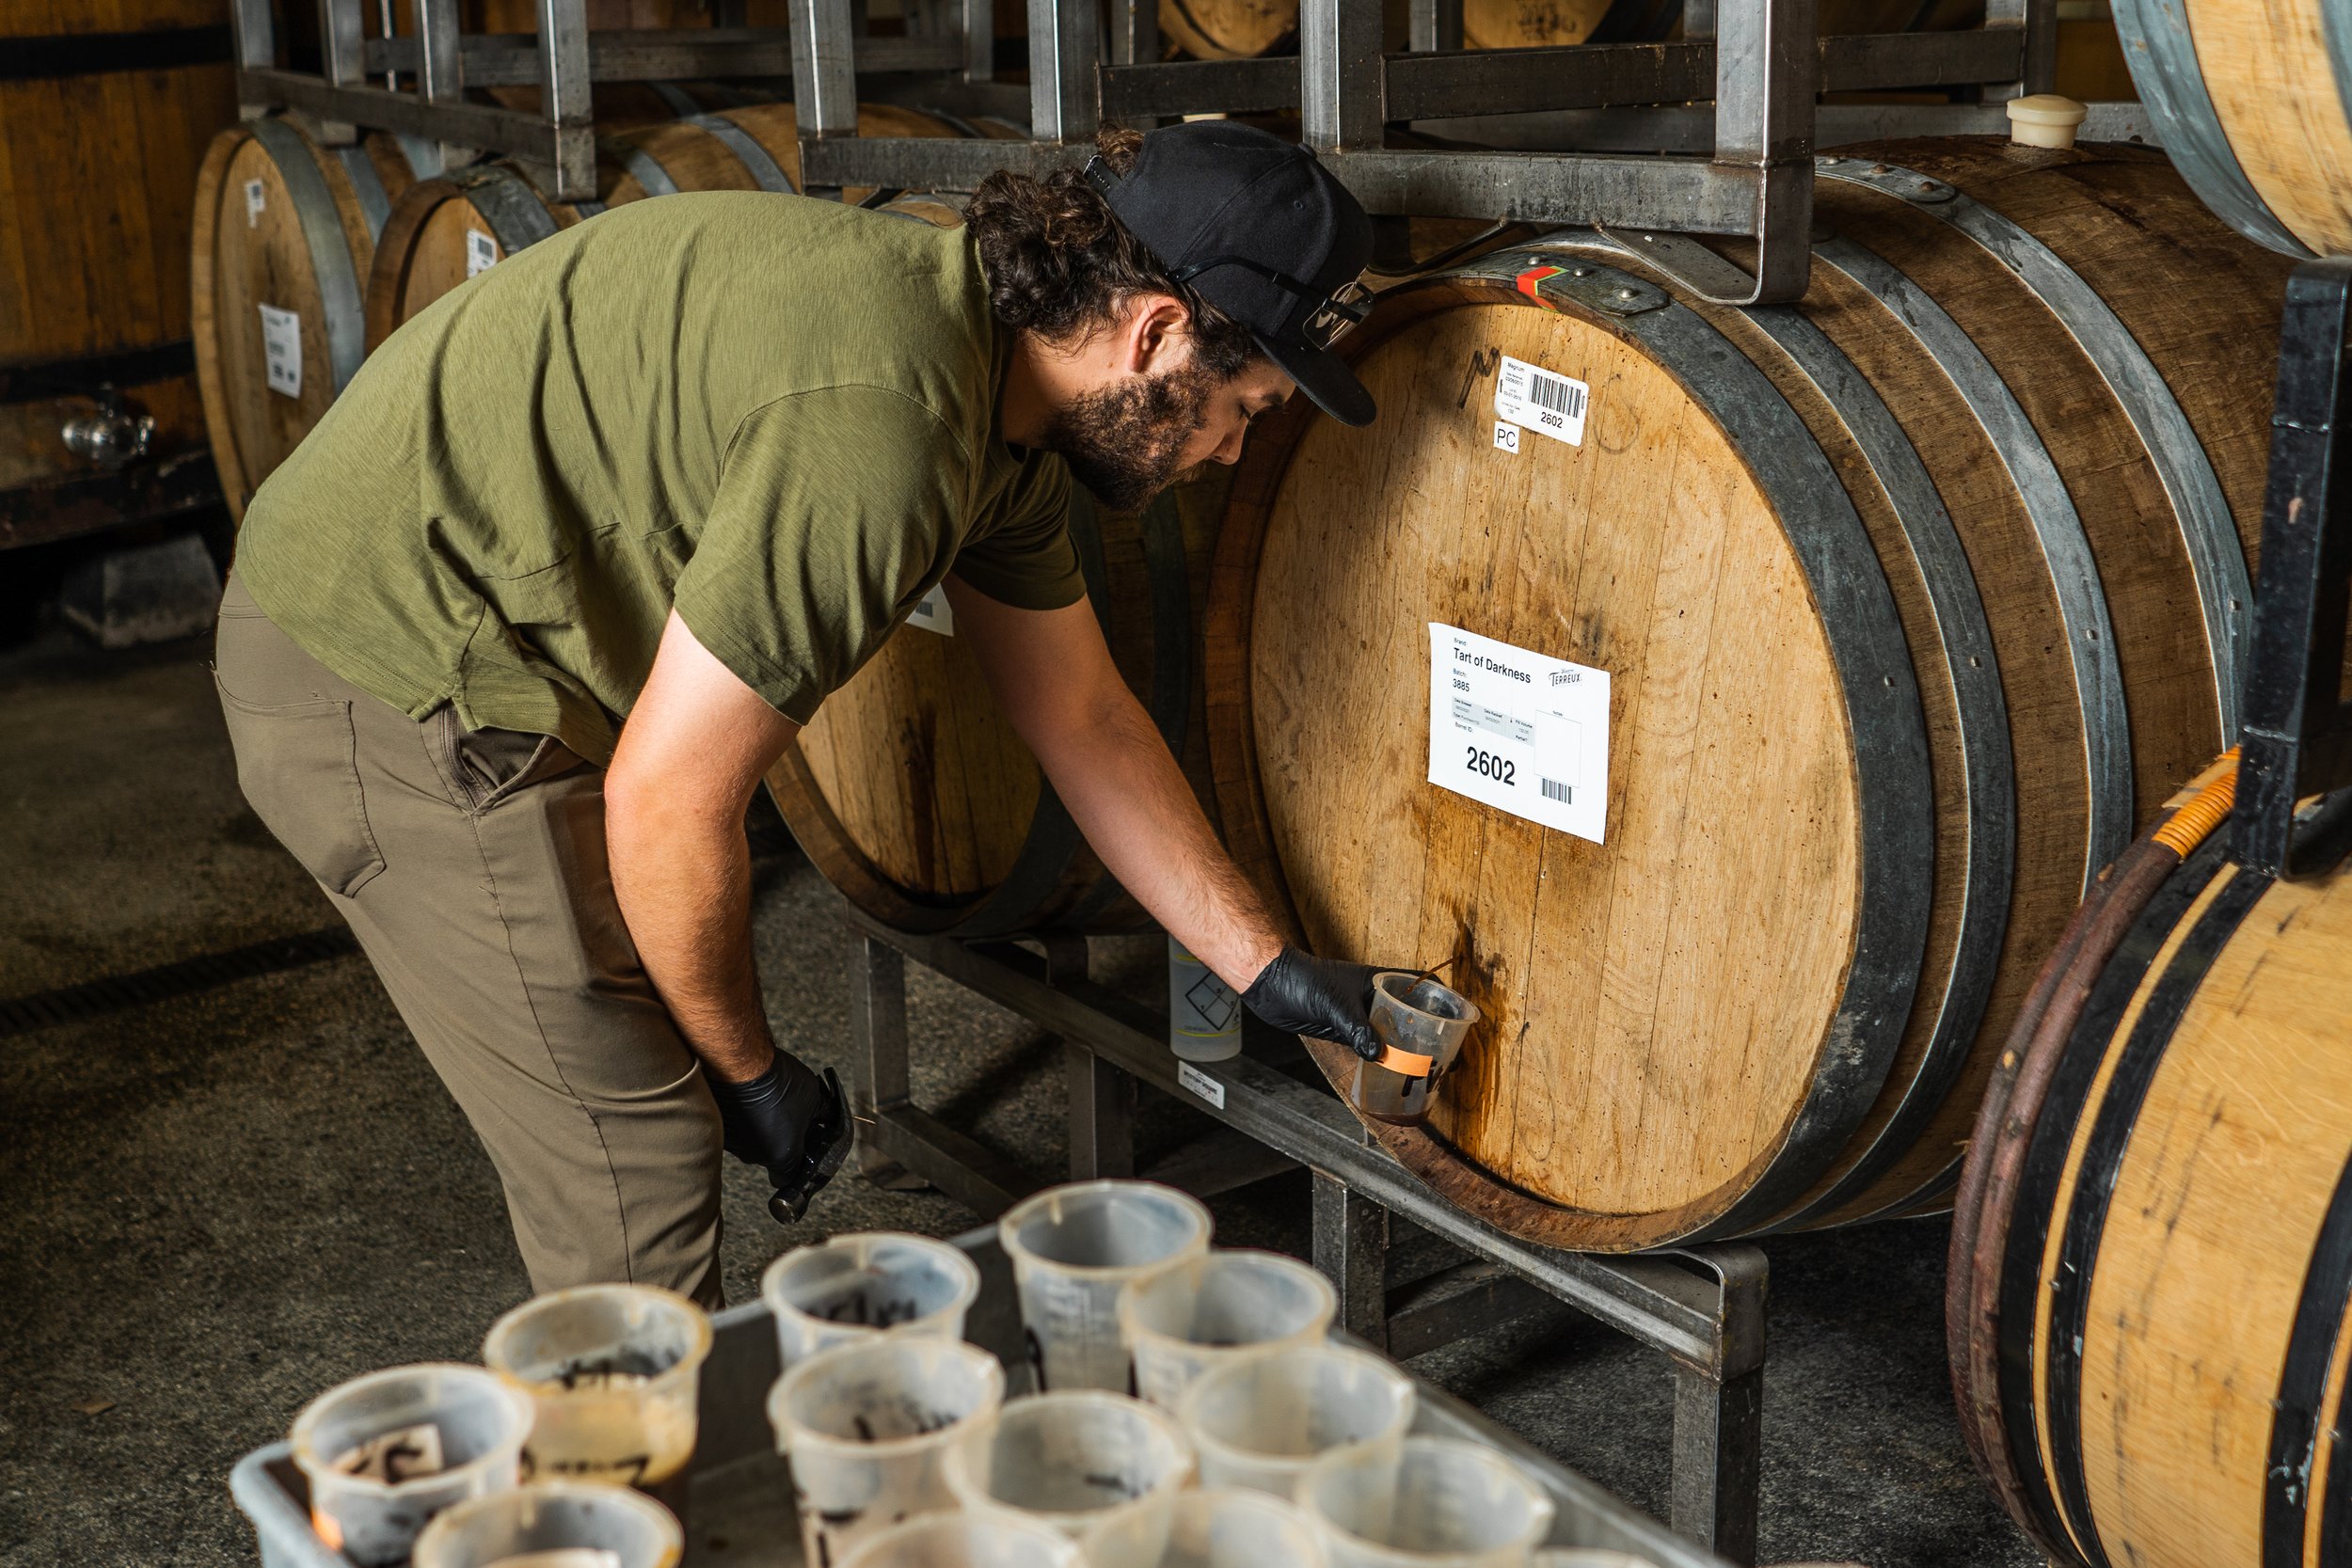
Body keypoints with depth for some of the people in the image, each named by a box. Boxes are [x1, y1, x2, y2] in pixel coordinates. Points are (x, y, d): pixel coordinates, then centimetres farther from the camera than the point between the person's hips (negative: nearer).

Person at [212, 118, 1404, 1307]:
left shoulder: (991, 375, 2)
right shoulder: (880, 423, -30)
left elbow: (1083, 719, 11)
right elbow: (667, 806, -25)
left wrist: (1264, 968, 13)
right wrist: (749, 1071, -8)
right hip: (390, 682, -10)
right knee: (635, 1168, -5)